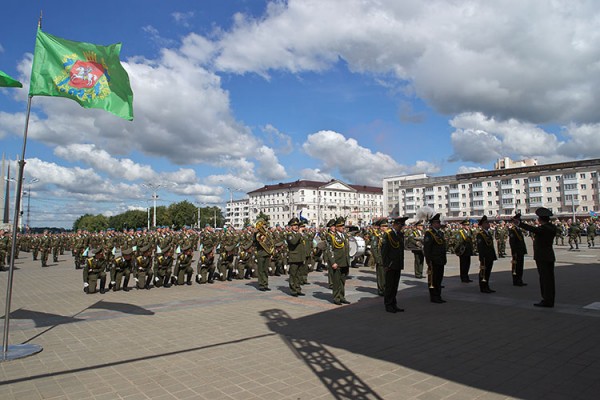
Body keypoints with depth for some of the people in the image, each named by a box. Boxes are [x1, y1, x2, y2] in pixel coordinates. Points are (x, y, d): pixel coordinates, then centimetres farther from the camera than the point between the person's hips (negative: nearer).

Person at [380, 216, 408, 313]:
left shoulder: (401, 234, 12)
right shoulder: (387, 234, -11)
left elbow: (402, 249, 16)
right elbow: (384, 250, -12)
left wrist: (402, 264, 12)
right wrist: (385, 265, -14)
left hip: (398, 265, 7)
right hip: (390, 265, -7)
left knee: (395, 286, 13)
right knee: (389, 286, 0)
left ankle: (393, 304, 22)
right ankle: (388, 305, 10)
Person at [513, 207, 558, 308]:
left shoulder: (543, 228, -18)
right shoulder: (552, 227, 9)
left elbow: (532, 229, -36)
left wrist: (519, 223, -44)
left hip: (542, 257, -9)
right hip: (550, 256, 9)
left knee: (544, 278, -5)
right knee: (549, 278, 13)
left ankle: (547, 300, -2)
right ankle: (550, 300, 21)